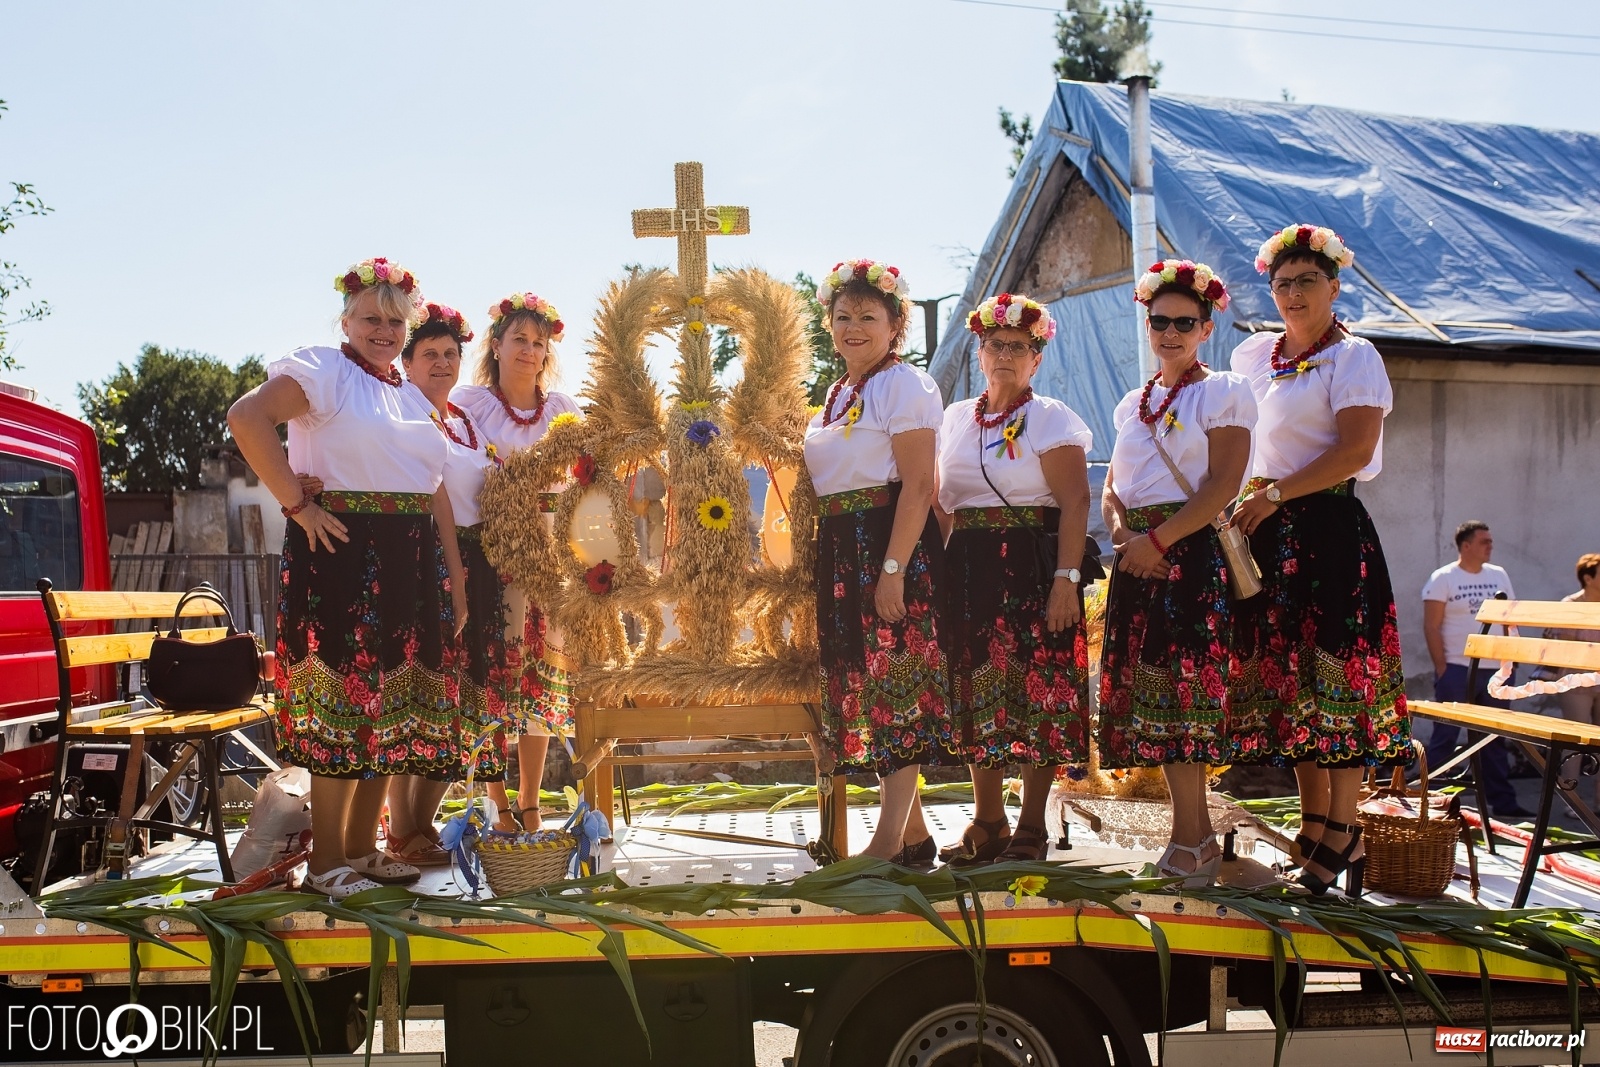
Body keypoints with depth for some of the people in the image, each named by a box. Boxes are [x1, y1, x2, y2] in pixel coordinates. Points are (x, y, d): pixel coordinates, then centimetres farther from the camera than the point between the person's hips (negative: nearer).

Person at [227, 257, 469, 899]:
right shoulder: (322, 370, -2)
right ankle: (326, 862, 4)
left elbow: (438, 495, 19)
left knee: (392, 701, 9)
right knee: (340, 697, -6)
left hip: (409, 562, 8)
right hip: (341, 551, -8)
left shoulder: (413, 398, 21)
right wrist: (298, 506, -18)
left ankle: (363, 849, 19)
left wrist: (456, 576, 13)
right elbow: (246, 418, -19)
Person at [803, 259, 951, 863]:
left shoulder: (905, 384, -7)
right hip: (839, 551, 9)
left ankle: (888, 841, -4)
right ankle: (913, 833, 19)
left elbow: (918, 486, -15)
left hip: (893, 546, -9)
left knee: (896, 683, -8)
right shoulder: (837, 396, 19)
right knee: (861, 683, 9)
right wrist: (821, 561, 15)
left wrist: (893, 569, -22)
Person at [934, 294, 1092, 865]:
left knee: (1036, 690, -2)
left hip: (1032, 569, -5)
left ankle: (1031, 827, 10)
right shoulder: (956, 419, 14)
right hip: (969, 570, 5)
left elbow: (1074, 503, -9)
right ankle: (986, 821, 18)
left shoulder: (1051, 418, -2)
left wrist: (1067, 580, -18)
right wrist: (941, 572, 7)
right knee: (976, 689, 6)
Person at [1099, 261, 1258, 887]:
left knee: (1183, 684, -10)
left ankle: (1189, 843, -2)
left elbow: (1223, 485, -10)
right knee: (1149, 689, 3)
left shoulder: (1224, 392, 1)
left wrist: (1159, 539, -17)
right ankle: (1198, 834, 13)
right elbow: (1112, 487, 17)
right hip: (1139, 558, 6)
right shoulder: (1132, 405, 19)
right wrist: (1121, 529, -5)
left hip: (1195, 555, -6)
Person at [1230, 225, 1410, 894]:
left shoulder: (1353, 356, -4)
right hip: (1268, 532, 6)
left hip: (1329, 528, -6)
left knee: (1335, 670, -6)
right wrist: (1247, 500, 14)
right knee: (1289, 670, 8)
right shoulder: (1255, 354, 14)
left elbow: (1356, 448, -16)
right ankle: (1312, 824, 16)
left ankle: (1342, 831, 2)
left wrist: (1274, 494, -18)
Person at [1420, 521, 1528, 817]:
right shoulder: (1442, 578, -5)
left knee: (1495, 739, 11)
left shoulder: (1499, 575, 11)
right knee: (1444, 738, -1)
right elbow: (1431, 627, -8)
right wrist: (1441, 668, -12)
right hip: (1457, 670, -5)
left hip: (1496, 670, 5)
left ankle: (1503, 801, 19)